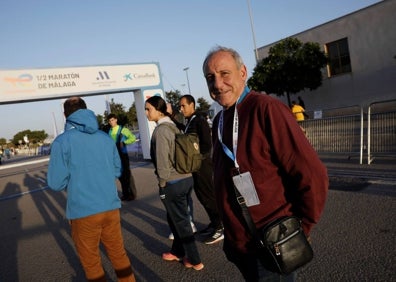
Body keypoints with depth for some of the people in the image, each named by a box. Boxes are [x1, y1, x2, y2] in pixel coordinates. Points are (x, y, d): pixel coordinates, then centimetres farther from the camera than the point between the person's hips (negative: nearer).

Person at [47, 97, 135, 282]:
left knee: (91, 261, 16)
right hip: (111, 207, 4)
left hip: (83, 212, -4)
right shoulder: (105, 137, 3)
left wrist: (73, 180, 10)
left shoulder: (62, 142, -10)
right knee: (119, 253, 21)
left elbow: (56, 183, -10)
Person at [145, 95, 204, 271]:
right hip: (186, 178, 8)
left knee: (180, 221, 5)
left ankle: (194, 260, 16)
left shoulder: (160, 130, -15)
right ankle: (177, 252, 35)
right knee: (177, 218, 20)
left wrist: (162, 183, -8)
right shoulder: (173, 127, 9)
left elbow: (162, 160, -17)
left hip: (173, 183, -8)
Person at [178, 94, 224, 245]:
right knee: (201, 194, 15)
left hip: (202, 164, -9)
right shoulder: (189, 121, 12)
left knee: (208, 195, -3)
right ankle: (214, 223, 29)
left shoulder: (200, 120, -13)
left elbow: (207, 145, -18)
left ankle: (220, 228, 8)